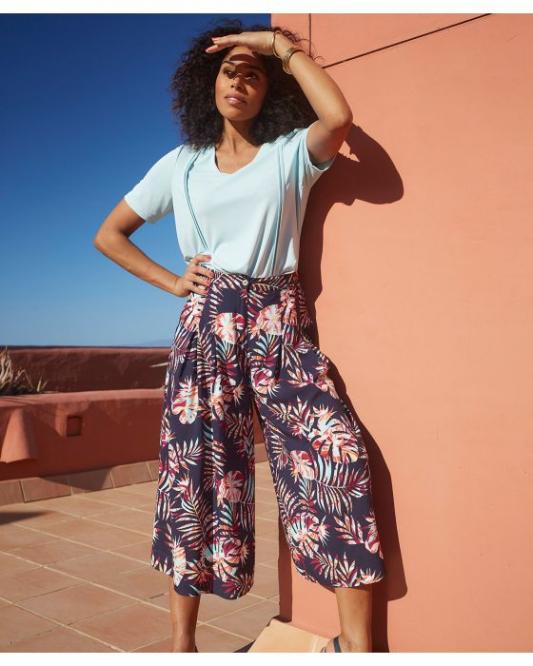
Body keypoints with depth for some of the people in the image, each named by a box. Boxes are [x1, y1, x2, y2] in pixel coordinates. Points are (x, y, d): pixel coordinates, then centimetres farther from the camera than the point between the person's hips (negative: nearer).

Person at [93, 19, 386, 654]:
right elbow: (109, 234, 17)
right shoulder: (181, 166, 12)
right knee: (196, 471, 1)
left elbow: (339, 116, -17)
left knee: (339, 451, -18)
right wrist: (172, 282, 4)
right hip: (207, 325, 2)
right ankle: (182, 640, 17)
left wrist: (281, 43, -5)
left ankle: (355, 642, -6)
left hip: (280, 324, -1)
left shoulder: (291, 154, 7)